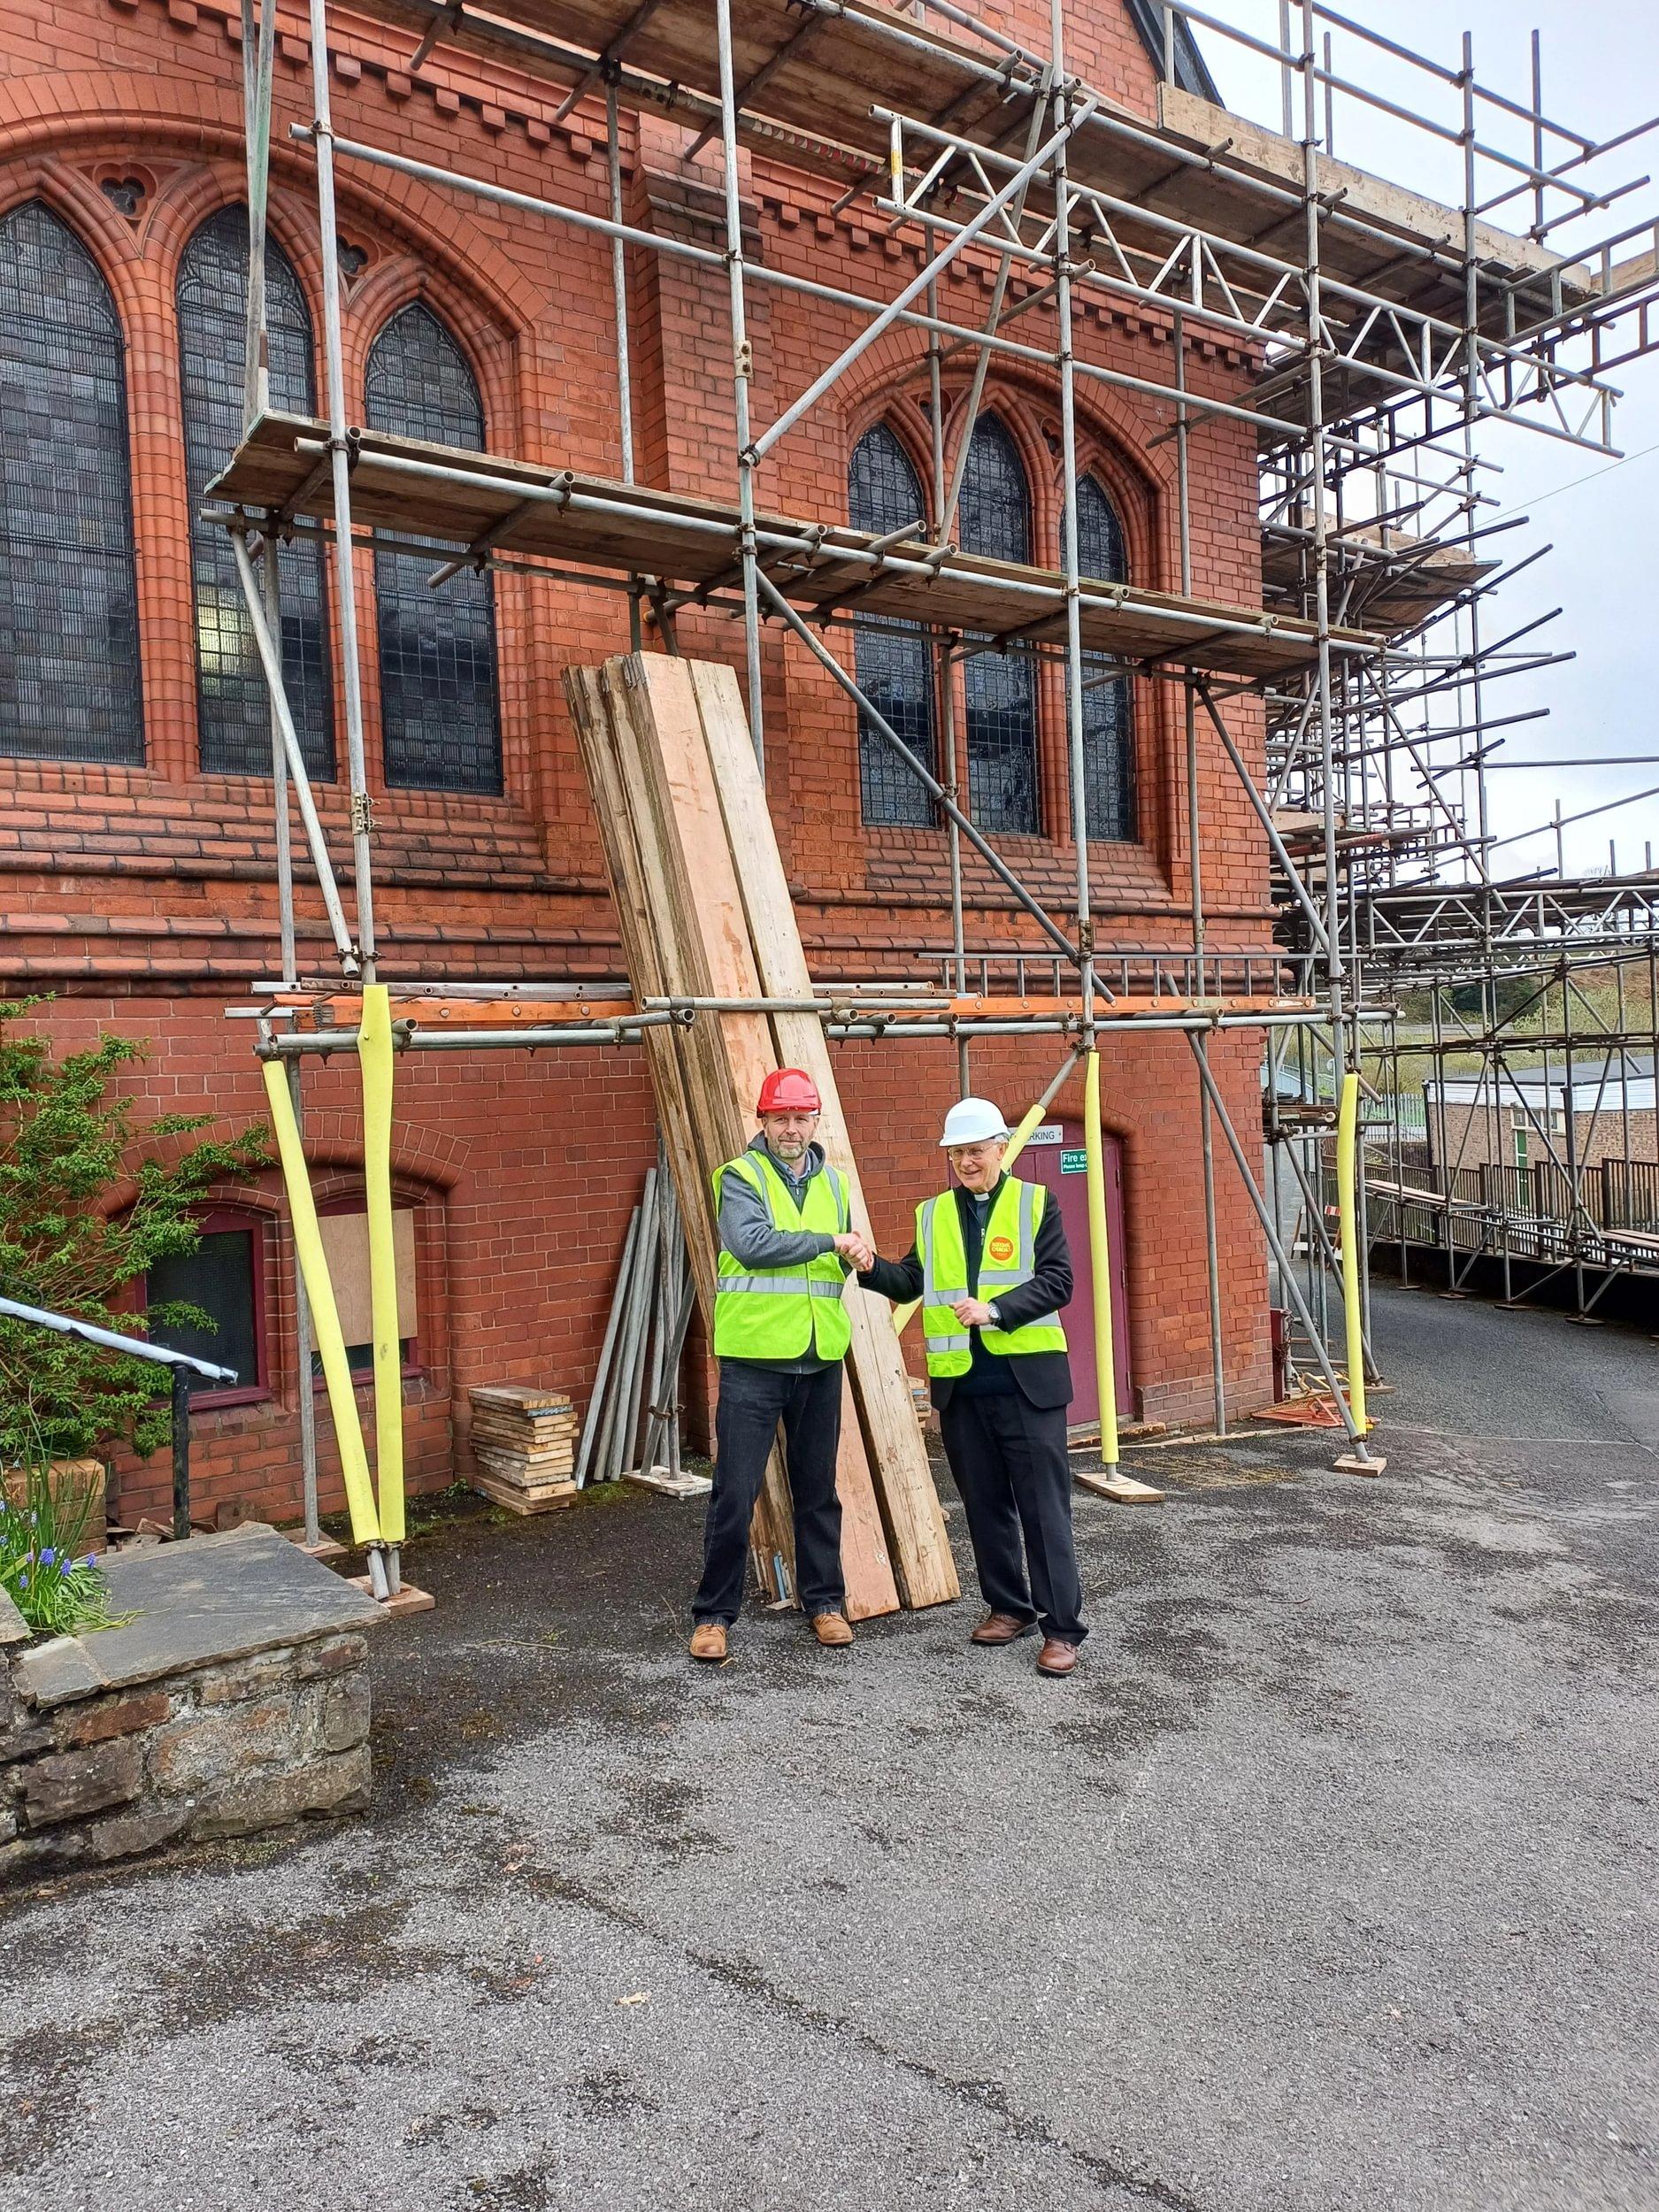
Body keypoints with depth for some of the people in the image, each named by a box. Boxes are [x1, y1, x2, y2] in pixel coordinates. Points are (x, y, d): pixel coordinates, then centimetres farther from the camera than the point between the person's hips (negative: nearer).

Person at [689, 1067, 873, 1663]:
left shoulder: (832, 1182, 13)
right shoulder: (740, 1177, -4)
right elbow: (752, 1243, -21)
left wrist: (855, 1256, 2)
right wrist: (830, 1241, -16)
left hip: (821, 1359, 5)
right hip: (754, 1357, -5)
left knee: (818, 1489, 14)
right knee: (735, 1492, -1)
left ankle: (824, 1600, 28)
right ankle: (713, 1613, 13)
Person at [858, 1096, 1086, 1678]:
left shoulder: (1035, 1203, 0)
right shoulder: (932, 1215, 11)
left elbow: (1057, 1281, -8)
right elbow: (913, 1281, 15)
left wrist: (994, 1309, -20)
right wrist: (872, 1268, -5)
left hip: (1027, 1378, -4)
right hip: (960, 1383, 4)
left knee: (1044, 1503, -3)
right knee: (985, 1503, 13)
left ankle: (1062, 1627, 4)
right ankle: (1008, 1606, 28)